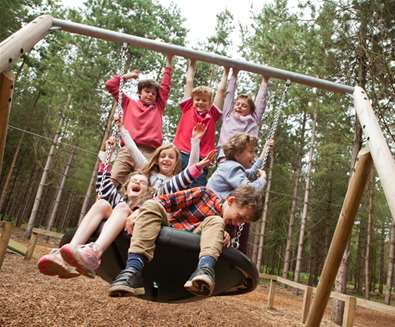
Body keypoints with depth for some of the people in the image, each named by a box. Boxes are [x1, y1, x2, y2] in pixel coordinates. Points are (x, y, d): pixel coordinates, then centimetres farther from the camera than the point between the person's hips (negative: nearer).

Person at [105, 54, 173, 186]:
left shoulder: (158, 107, 23)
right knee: (114, 181, -15)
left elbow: (165, 87, 23)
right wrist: (127, 76, 29)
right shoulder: (129, 103, 21)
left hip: (149, 153, 0)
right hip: (127, 150, 0)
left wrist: (168, 61, 28)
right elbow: (110, 85, 22)